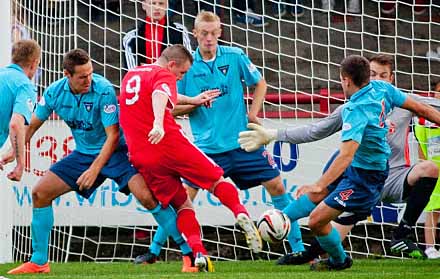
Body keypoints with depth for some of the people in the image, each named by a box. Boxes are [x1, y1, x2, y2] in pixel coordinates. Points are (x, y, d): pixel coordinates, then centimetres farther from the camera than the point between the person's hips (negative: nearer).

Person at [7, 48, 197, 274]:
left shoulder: (103, 90, -24)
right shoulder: (54, 92, -8)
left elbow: (113, 135, -23)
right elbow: (32, 126, 8)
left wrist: (95, 169, -29)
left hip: (115, 152, -6)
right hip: (83, 153, 6)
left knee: (147, 196, -27)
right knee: (40, 193, -3)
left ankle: (191, 253, -20)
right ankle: (38, 262, 10)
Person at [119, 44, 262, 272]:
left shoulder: (131, 76, 24)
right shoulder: (164, 75, -1)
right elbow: (159, 95, -25)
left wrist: (192, 100, 48)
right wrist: (158, 124, -43)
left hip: (142, 158, 6)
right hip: (170, 144, -6)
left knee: (182, 205, 10)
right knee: (216, 180, 9)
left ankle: (198, 253, -10)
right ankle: (241, 214, -17)